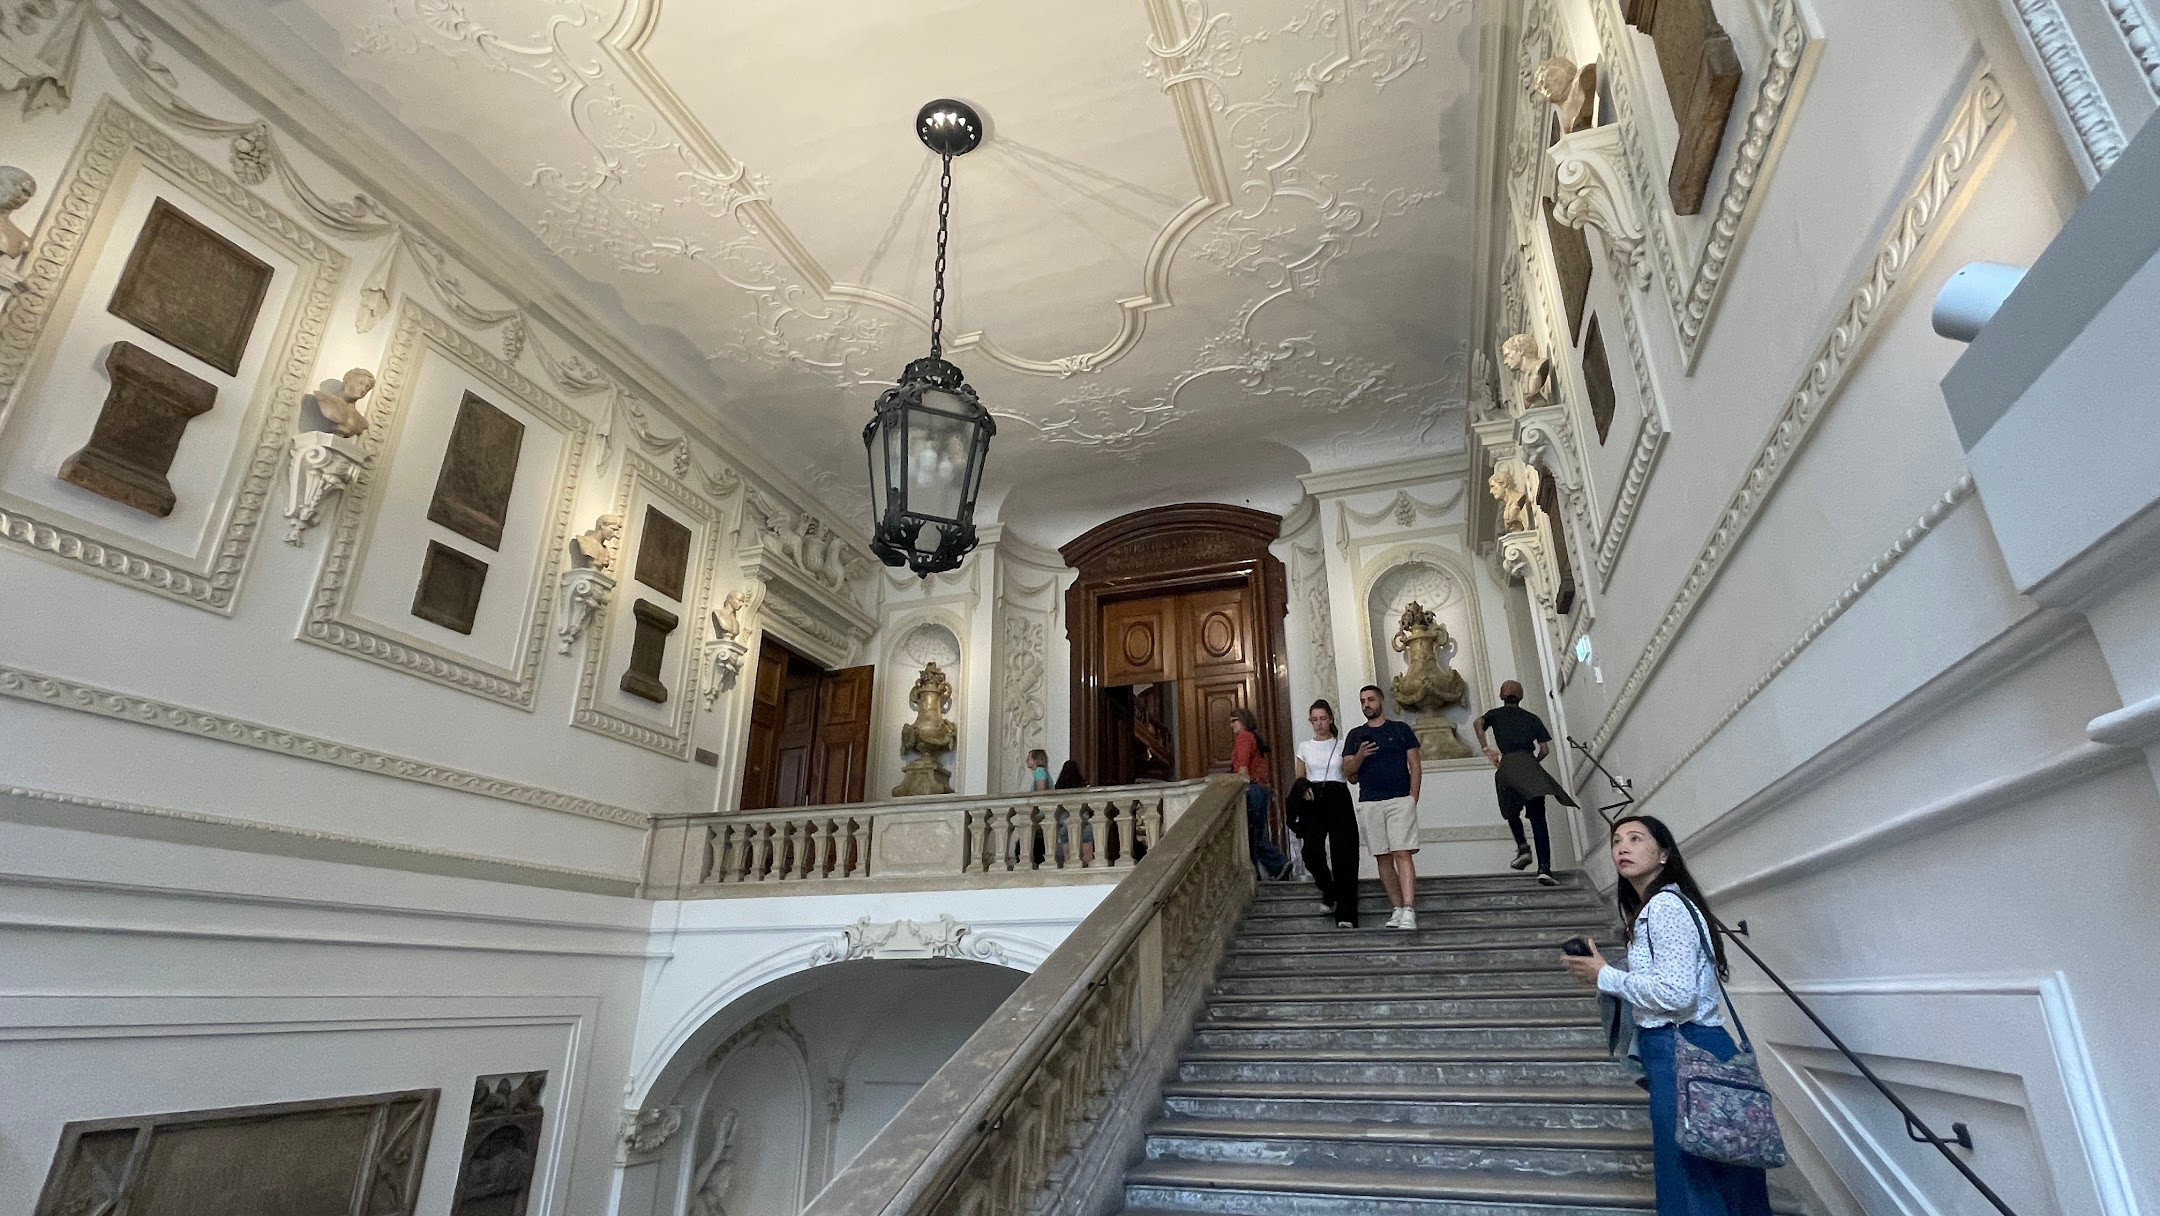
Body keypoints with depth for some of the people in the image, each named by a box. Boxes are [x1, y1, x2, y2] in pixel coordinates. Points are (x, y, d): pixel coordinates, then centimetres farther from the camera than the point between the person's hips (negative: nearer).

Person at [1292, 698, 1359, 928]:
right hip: (1313, 802, 1)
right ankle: (1329, 889, 14)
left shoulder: (1342, 745, 10)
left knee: (1344, 855, -11)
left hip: (1338, 799, -1)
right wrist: (1303, 788, -2)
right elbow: (1299, 779, 19)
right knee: (1312, 851, -17)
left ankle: (1345, 915, -8)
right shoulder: (1304, 747, 14)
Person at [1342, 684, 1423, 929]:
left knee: (1402, 854, -12)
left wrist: (1412, 800, -5)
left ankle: (1409, 911, -15)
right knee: (1383, 858, 3)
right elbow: (1348, 773, 7)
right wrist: (1360, 757, -13)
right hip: (1369, 803, 3)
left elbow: (1415, 766, 5)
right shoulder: (1355, 736, 13)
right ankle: (1398, 909, 10)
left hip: (1400, 800, -3)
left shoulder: (1401, 729, 8)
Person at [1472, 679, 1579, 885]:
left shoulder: (1496, 714, 17)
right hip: (1530, 765, 1)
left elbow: (1478, 723, -6)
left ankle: (1523, 847, -8)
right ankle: (1544, 868, -14)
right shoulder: (1532, 718, 21)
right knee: (1538, 818, -3)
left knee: (1512, 813, 18)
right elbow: (1545, 749, 14)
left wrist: (1486, 749, -5)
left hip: (1507, 764, -1)